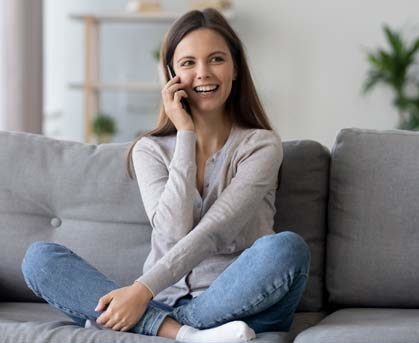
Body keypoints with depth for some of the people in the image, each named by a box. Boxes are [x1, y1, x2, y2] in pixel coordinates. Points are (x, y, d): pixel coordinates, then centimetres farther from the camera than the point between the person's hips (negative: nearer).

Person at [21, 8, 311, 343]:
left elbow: (215, 230, -15)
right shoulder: (150, 150, 8)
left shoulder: (262, 145, 0)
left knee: (287, 247, -33)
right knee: (39, 256, -15)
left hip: (238, 303, -3)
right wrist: (186, 135, -7)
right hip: (162, 302, 3)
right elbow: (174, 234, -10)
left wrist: (143, 289, -25)